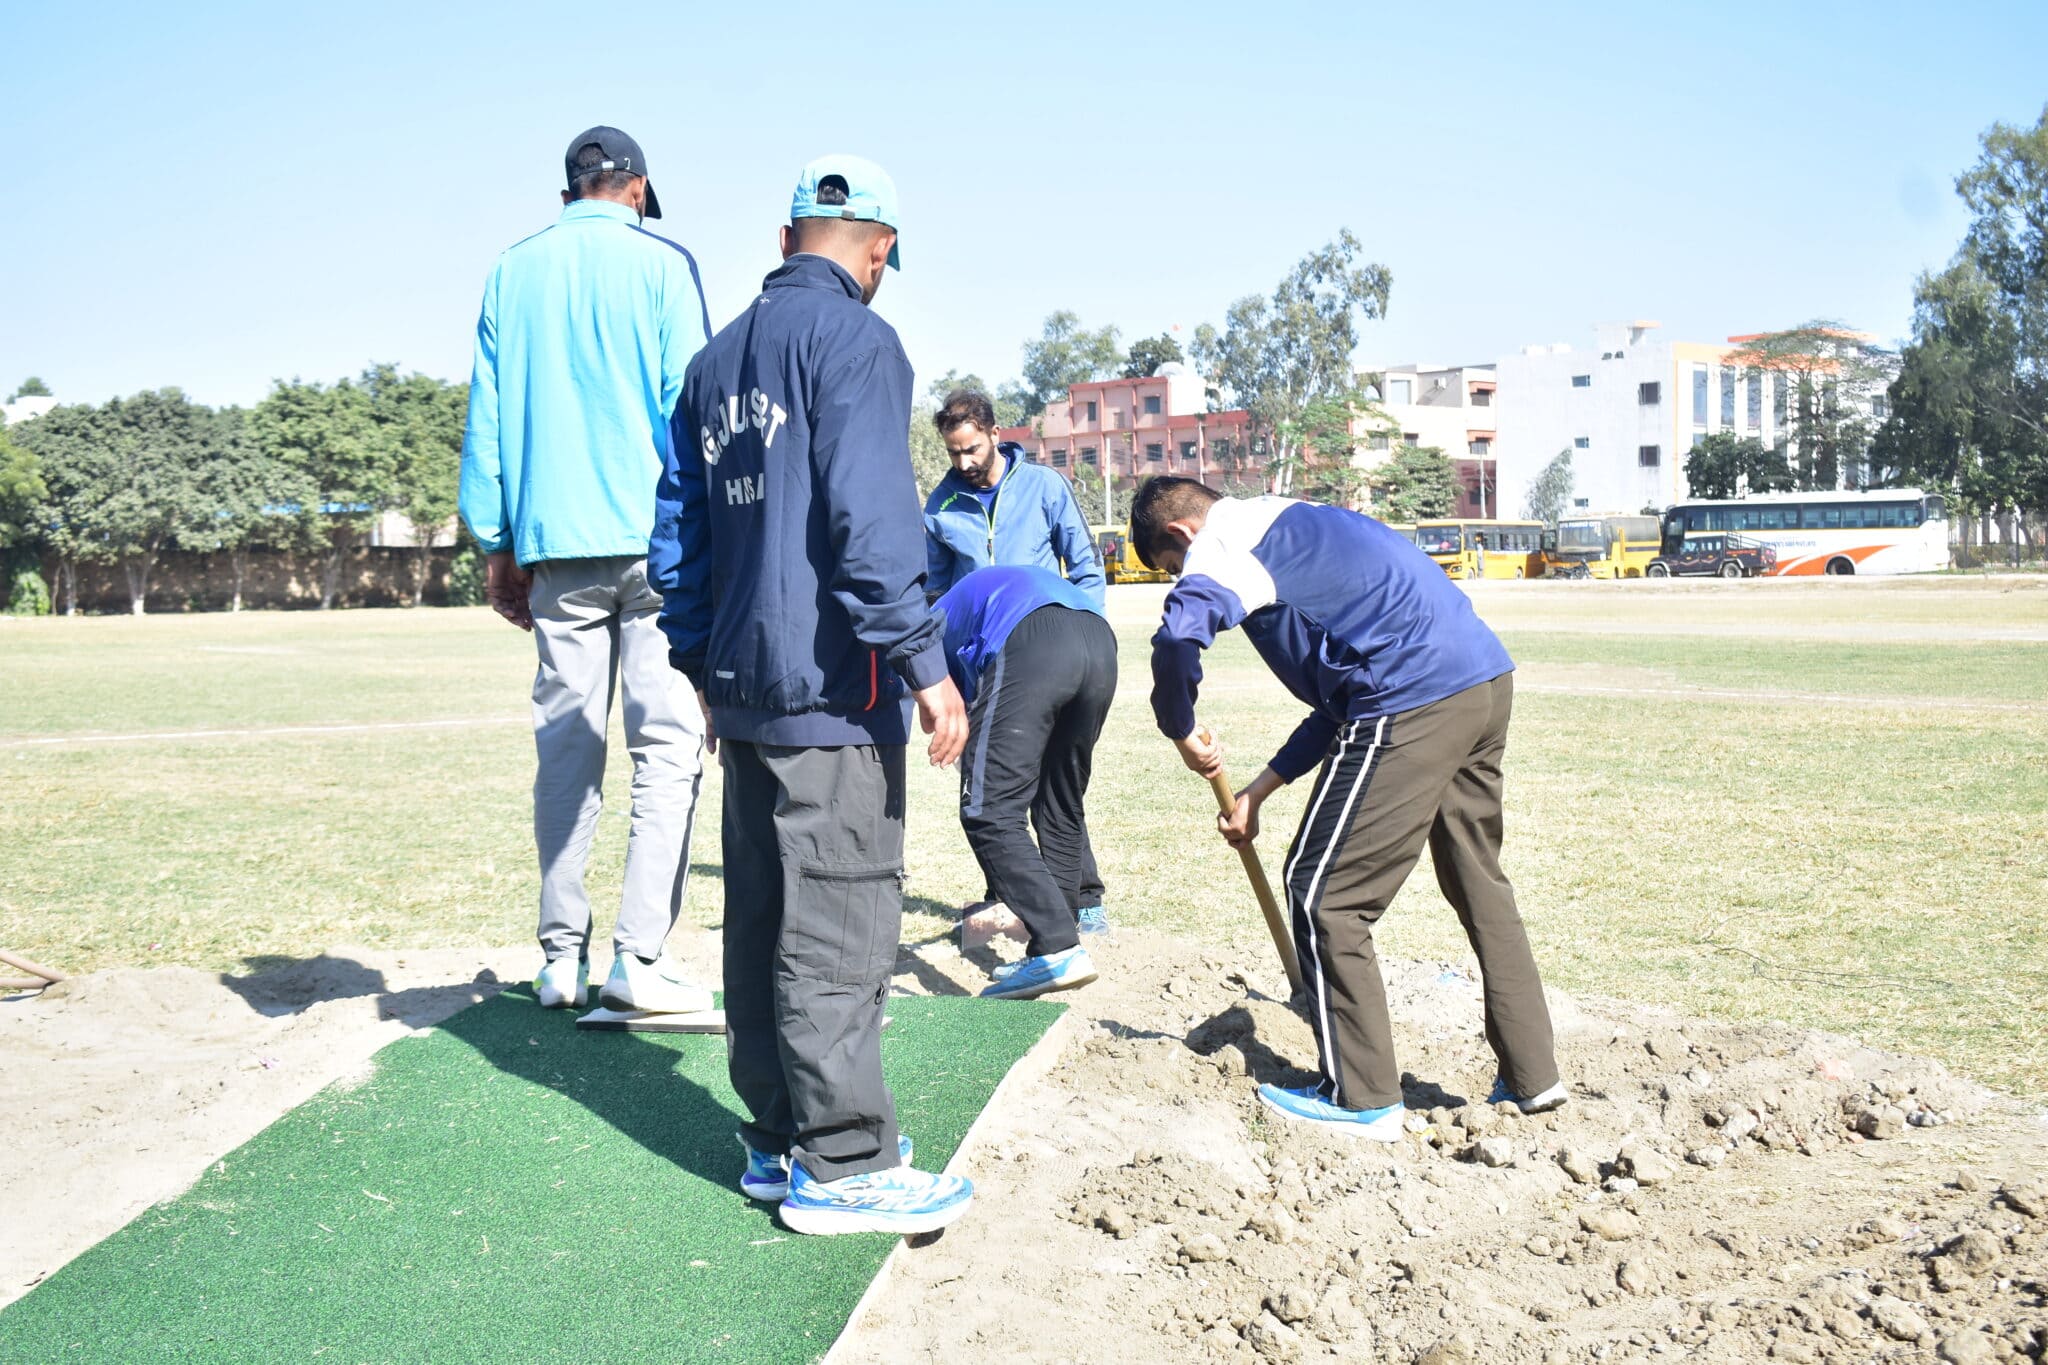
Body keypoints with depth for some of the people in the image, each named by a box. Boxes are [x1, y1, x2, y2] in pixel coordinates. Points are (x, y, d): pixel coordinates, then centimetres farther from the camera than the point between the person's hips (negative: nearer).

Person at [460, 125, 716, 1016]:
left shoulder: (512, 273, 14)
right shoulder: (661, 263, 4)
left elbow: (487, 414, 11)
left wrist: (497, 546, 14)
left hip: (553, 542, 4)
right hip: (653, 540, -4)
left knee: (565, 749, 9)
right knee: (667, 743, -3)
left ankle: (561, 959, 13)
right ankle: (641, 958, -9)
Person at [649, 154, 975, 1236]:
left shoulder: (717, 359, 18)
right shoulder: (853, 337, -7)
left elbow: (676, 530, 19)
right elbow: (869, 516, -19)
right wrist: (925, 667, -18)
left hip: (743, 687, 8)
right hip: (830, 690, -8)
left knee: (760, 920, 12)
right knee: (839, 927, -3)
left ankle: (777, 1141, 21)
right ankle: (840, 1165, 4)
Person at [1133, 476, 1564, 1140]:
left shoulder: (1222, 542, -1)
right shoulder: (1287, 525, 28)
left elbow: (1179, 636, -26)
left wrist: (1182, 731, -6)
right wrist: (1257, 792, 27)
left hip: (1412, 704, -10)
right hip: (1488, 681, 10)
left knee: (1323, 893, 3)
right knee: (1480, 885, 22)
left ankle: (1363, 1099, 12)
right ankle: (1531, 1076, 31)